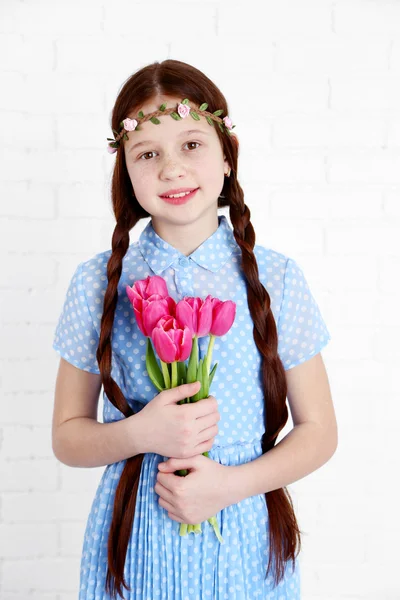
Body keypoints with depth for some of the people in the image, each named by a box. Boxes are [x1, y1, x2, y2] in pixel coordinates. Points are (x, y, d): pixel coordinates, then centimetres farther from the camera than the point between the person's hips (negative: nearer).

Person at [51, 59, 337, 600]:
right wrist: (140, 434, -18)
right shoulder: (99, 283, -6)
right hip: (137, 536, 0)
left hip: (246, 539, 0)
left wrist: (231, 483, -15)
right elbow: (67, 436, 1)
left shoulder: (276, 280, -7)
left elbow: (319, 432, -1)